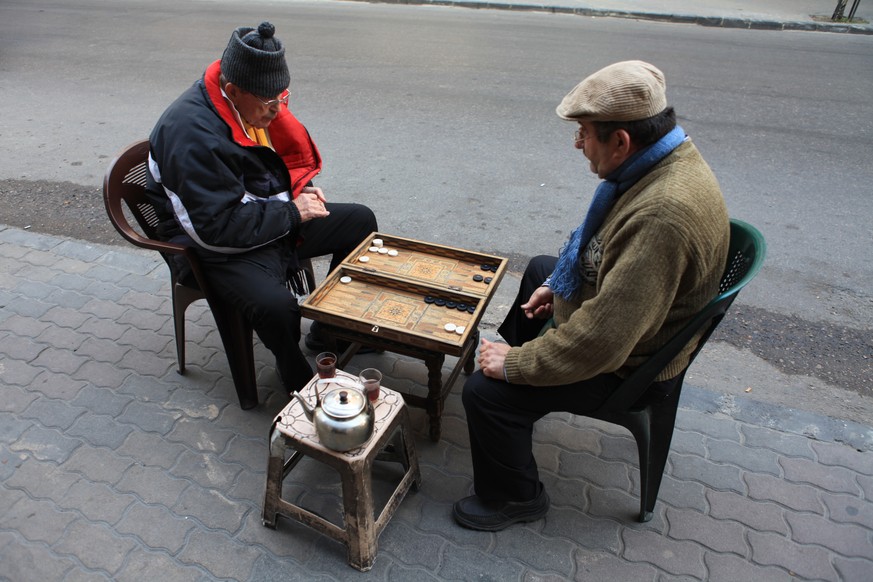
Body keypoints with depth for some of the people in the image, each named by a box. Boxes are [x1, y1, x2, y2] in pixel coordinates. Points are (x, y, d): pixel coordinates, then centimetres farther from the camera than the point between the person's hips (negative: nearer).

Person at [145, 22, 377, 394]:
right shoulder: (193, 132, -26)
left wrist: (303, 190, -2)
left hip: (277, 218, 9)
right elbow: (218, 227, -29)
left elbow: (290, 156, 18)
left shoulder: (259, 103, -1)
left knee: (360, 221, 8)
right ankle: (299, 378, -2)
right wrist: (292, 212, -22)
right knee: (276, 305, -36)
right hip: (218, 249, -9)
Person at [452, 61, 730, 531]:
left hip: (625, 365, -10)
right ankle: (511, 344, 57)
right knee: (539, 268, 30)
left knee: (486, 391, -20)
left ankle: (515, 497, 9)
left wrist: (514, 363, -26)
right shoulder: (666, 159, -6)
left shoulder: (665, 213, -38)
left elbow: (602, 341, -38)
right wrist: (558, 284, 8)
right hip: (614, 315, 10)